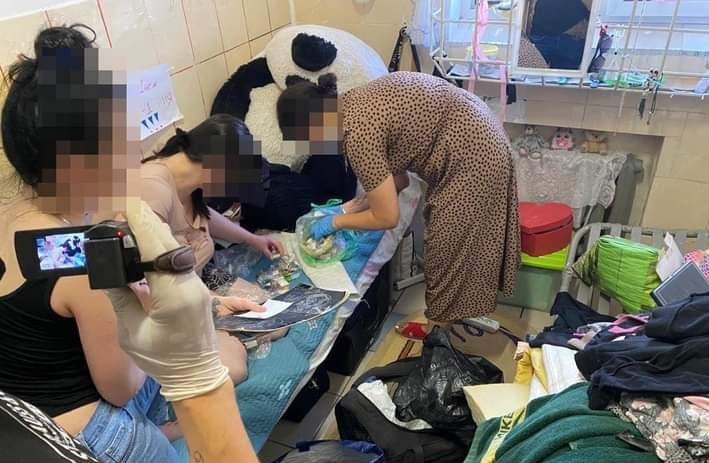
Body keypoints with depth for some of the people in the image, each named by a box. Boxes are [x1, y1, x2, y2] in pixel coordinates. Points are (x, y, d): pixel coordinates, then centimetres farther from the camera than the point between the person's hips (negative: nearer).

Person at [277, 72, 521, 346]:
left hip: (471, 160, -10)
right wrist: (348, 208, 10)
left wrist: (336, 222, -1)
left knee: (452, 253, 6)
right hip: (476, 142, 10)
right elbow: (396, 177, 12)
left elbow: (387, 217, -16)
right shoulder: (353, 106, 4)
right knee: (451, 249, 21)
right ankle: (446, 318, 38)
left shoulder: (357, 133, -24)